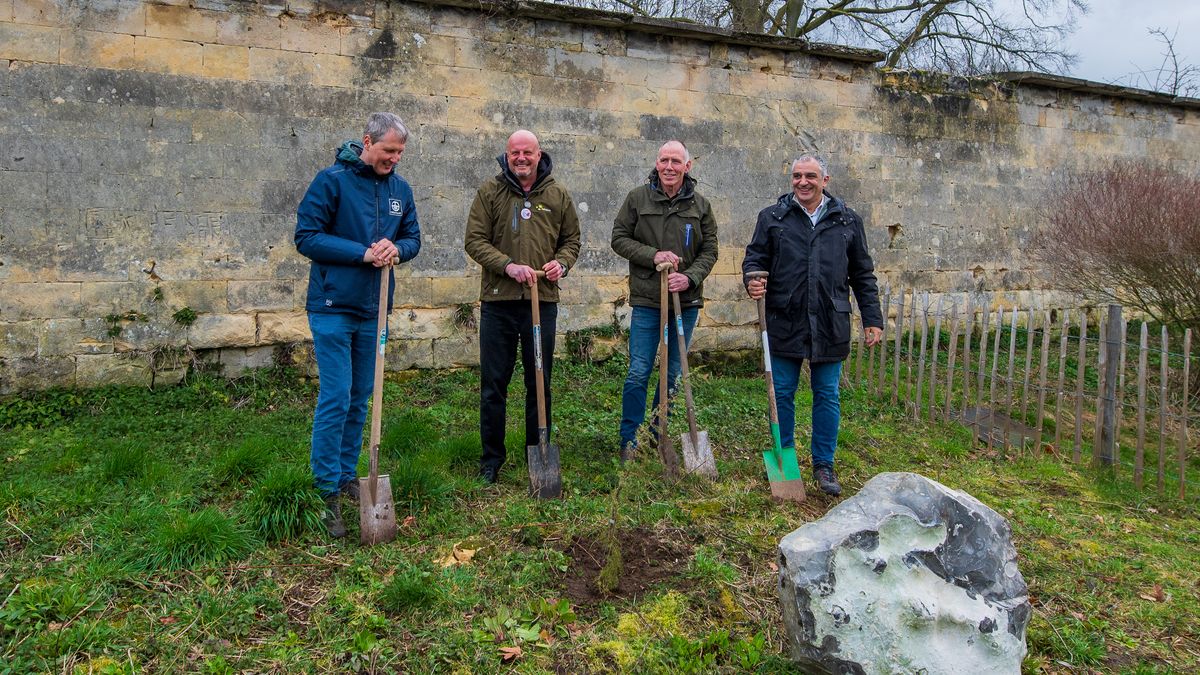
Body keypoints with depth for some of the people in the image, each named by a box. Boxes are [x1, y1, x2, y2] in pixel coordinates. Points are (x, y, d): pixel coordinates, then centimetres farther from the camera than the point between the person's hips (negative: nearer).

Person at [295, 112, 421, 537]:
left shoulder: (400, 188, 7)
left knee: (360, 399, 13)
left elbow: (413, 237, 13)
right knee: (335, 399, -6)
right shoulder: (332, 180, -10)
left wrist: (397, 249, -10)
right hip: (333, 307, -6)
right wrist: (362, 253, -20)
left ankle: (347, 475, 27)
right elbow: (306, 236, -12)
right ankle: (326, 492, 4)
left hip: (373, 310, 6)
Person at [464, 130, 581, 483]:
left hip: (542, 300, 2)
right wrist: (508, 265, -17)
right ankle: (492, 457, 20)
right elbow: (474, 240, -3)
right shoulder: (490, 191, 2)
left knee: (539, 383, 10)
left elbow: (571, 239, 16)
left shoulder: (558, 194, 8)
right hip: (498, 300, -1)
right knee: (493, 384, 6)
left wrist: (562, 262, -5)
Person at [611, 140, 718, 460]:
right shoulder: (637, 198, -1)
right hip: (647, 300, -3)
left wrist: (690, 277, -12)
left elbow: (710, 250, 6)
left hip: (686, 301, 3)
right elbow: (619, 238, 1)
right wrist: (652, 255, -14)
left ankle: (661, 434, 28)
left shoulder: (700, 205, 5)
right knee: (638, 373, -2)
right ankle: (629, 439, 10)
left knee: (675, 374, 12)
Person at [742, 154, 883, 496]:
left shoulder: (848, 221, 9)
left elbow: (863, 274, 11)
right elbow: (755, 256, 7)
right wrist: (753, 280, -17)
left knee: (827, 396, 8)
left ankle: (824, 464, 20)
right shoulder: (772, 217, 5)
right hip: (785, 323, -1)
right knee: (782, 393, 7)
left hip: (830, 325, 1)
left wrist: (872, 318, 7)